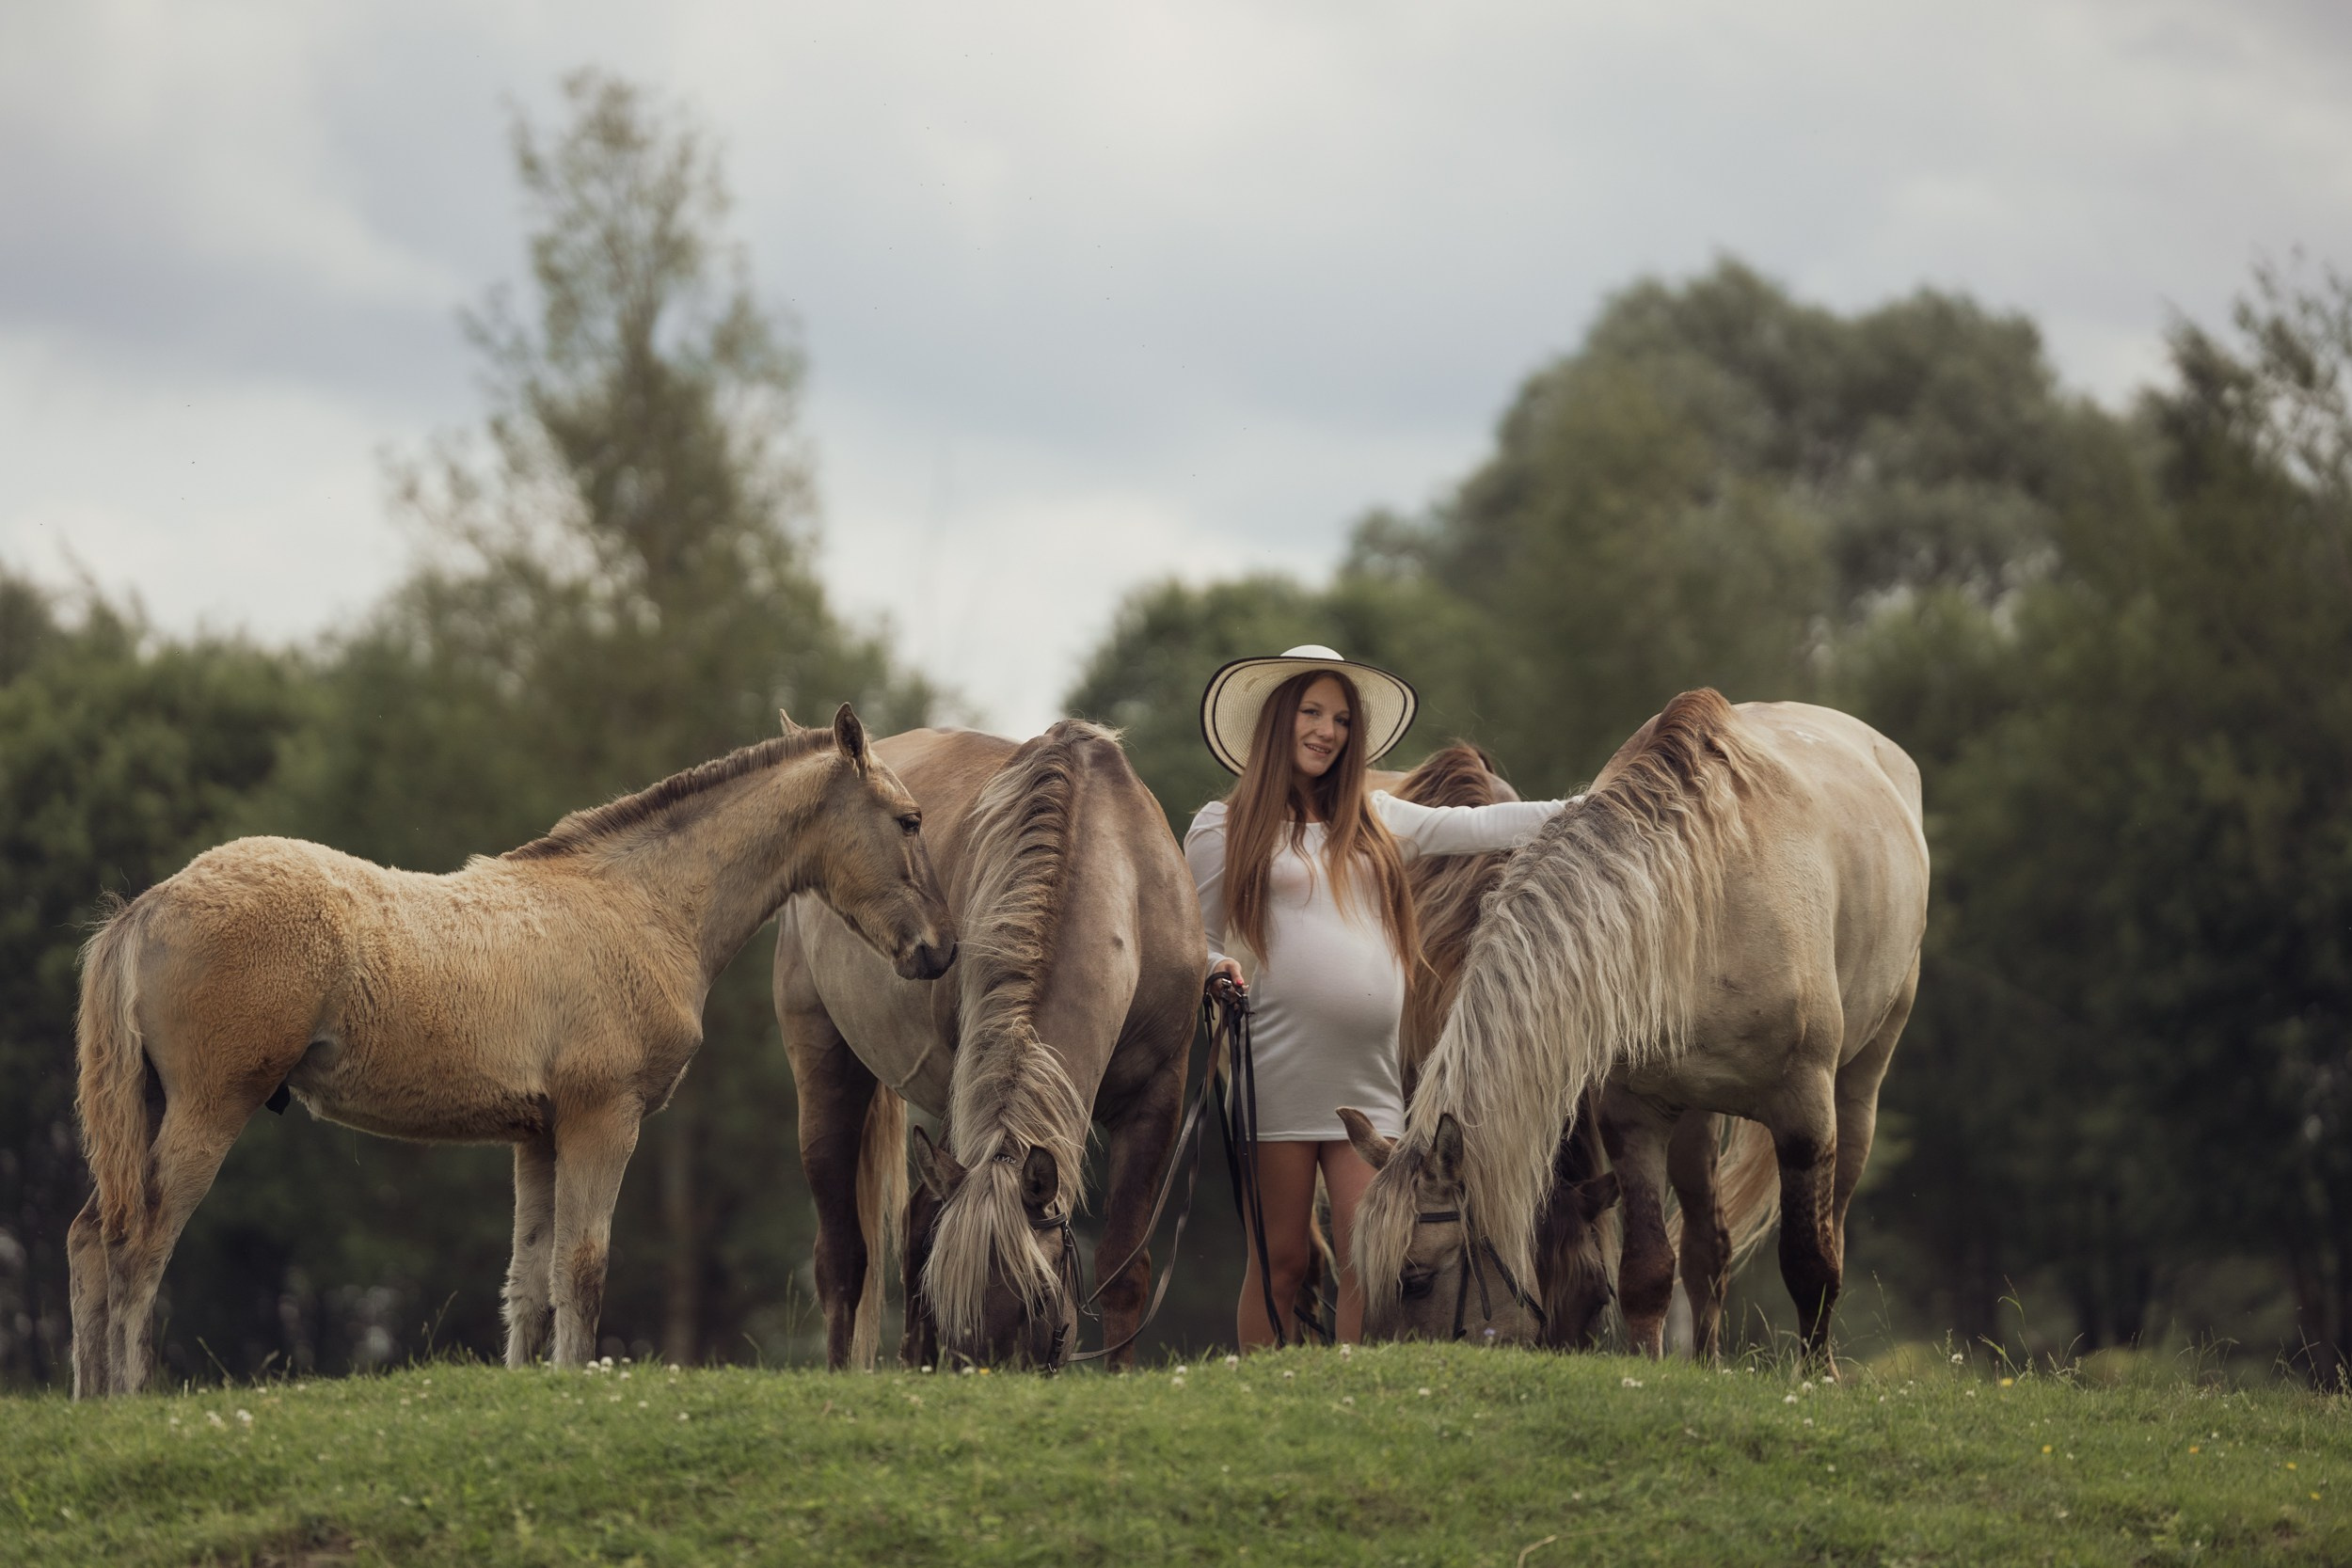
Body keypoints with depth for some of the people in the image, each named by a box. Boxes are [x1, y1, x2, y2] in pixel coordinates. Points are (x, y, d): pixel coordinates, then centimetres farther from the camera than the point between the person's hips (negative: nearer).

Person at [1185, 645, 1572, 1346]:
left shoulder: (1373, 820, 18)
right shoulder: (1225, 828, 6)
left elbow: (1477, 827, 17)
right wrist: (1216, 967, -14)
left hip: (1368, 1078, 4)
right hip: (1277, 1072, -4)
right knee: (1281, 1259, -1)